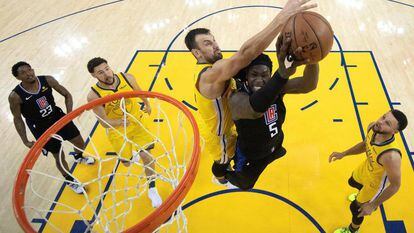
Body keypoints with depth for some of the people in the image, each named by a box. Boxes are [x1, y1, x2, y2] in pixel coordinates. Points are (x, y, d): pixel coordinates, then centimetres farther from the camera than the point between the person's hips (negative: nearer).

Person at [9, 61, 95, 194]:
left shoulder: (47, 80, -16)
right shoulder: (15, 96, -23)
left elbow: (67, 95, -3)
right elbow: (17, 119, -9)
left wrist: (69, 113, -16)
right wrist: (25, 141, -11)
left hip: (59, 117, 4)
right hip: (41, 128, -3)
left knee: (80, 143, 17)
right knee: (59, 156, 7)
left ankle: (79, 157, 57)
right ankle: (70, 181, 37)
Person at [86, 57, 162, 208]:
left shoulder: (127, 78, -20)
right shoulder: (94, 96, -28)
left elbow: (139, 92, 3)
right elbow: (104, 122, -22)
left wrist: (147, 104, 20)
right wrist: (121, 122, -38)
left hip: (137, 121, 1)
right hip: (117, 130, -1)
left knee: (147, 155, -2)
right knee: (126, 162, 13)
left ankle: (152, 190, 18)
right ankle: (130, 155, 54)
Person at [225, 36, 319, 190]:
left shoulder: (276, 87, -24)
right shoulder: (237, 98, -40)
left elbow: (308, 85, -42)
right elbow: (255, 109, -65)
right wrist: (283, 73, -82)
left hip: (274, 144, 5)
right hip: (250, 156, -4)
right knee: (244, 184, 24)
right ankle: (224, 174, 57)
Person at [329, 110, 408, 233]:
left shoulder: (391, 156, -46)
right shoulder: (372, 127, -27)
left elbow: (395, 185, -29)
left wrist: (373, 206, -21)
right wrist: (343, 154, -7)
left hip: (376, 183, -6)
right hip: (366, 168, 6)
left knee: (355, 207, 17)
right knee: (352, 182, 36)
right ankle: (362, 195, 73)